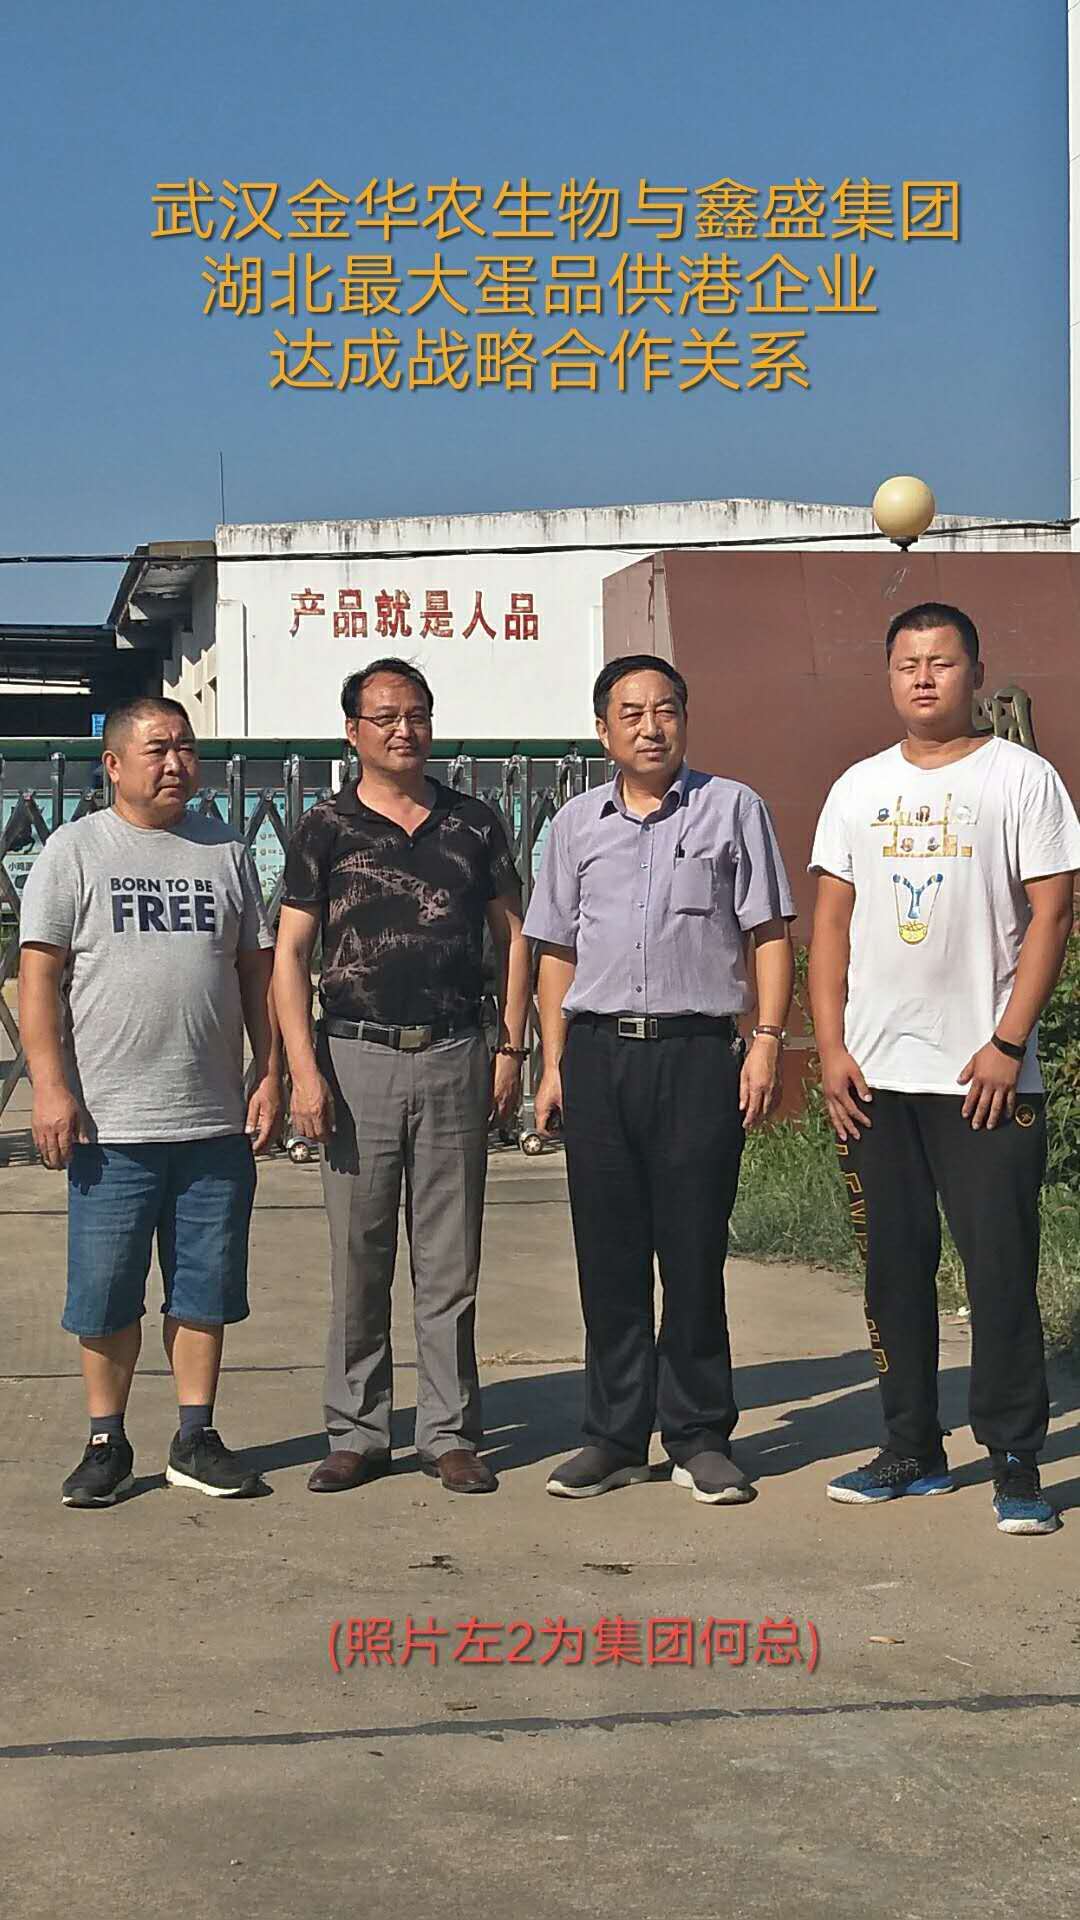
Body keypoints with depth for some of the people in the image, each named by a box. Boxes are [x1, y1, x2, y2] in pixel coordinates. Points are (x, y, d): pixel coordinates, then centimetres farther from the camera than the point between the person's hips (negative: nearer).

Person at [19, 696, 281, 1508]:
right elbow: (39, 975, -3)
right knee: (107, 1291, 3)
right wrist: (51, 1088, -12)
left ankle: (196, 1439, 19)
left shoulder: (225, 849, 12)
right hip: (111, 1124, -3)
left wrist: (270, 1075, 5)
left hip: (216, 1121, 3)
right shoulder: (76, 849, 2)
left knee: (206, 1287, 8)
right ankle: (107, 1443, 17)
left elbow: (257, 969, 13)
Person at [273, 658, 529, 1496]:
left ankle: (450, 1433, 13)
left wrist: (512, 1050, 5)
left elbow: (513, 936, 13)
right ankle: (357, 1434, 13)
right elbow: (289, 953, 0)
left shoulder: (474, 823, 9)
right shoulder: (327, 827, 3)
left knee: (451, 1262, 5)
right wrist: (305, 1070, -8)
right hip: (357, 1057, -1)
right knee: (358, 1260, 3)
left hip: (455, 1059, 1)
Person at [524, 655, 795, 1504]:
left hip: (697, 1051, -3)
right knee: (608, 1253, 5)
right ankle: (616, 1435, 15)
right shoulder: (577, 823, 14)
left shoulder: (732, 809, 5)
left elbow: (769, 934, 4)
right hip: (598, 1052, 3)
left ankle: (700, 1436, 11)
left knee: (694, 1251, 0)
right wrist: (553, 1064, 10)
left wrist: (768, 1040, -7)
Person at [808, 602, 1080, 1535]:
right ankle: (913, 1449, 20)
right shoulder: (859, 787, 13)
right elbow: (831, 923, 12)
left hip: (985, 1074, -4)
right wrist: (832, 1048, 2)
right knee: (894, 1267, 9)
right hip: (874, 1074, 4)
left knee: (1001, 1267, -4)